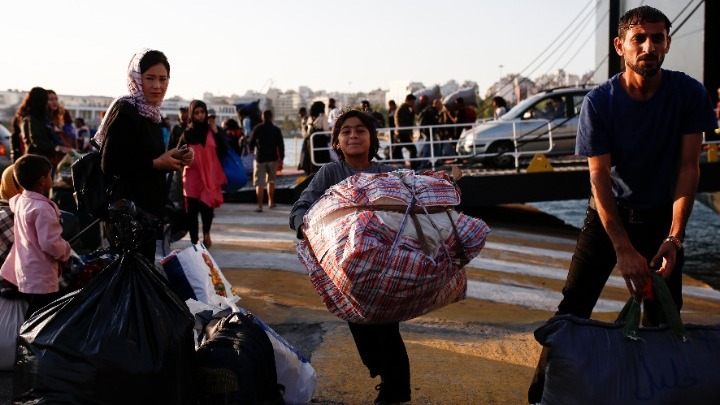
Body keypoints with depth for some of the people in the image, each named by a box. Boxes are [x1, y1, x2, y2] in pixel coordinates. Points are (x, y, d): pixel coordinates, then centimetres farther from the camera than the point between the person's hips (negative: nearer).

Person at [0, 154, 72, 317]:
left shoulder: (19, 201, 4)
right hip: (41, 277, -10)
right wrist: (66, 252, -10)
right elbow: (50, 243, -27)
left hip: (26, 272, 10)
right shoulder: (42, 209, -25)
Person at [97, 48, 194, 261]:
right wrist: (156, 163, -15)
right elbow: (109, 165, -18)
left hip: (149, 206, 9)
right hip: (128, 208, -9)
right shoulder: (124, 111, -13)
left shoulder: (152, 114, 12)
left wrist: (176, 159, 2)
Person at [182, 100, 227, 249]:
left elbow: (223, 151, -4)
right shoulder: (187, 133, 5)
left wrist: (215, 131, -10)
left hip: (210, 176, -1)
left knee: (206, 205, -14)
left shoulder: (213, 130, 5)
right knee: (192, 210, 1)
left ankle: (206, 234, 12)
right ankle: (194, 242, 10)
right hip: (192, 175, 1)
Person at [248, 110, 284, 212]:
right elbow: (281, 145, -3)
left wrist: (251, 150, 24)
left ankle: (260, 206, -14)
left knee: (259, 183, -4)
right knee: (271, 181, 20)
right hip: (272, 158, 2)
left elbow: (251, 143, 2)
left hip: (260, 158, -2)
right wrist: (281, 159, 2)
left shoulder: (257, 129, -3)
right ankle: (271, 202, 27)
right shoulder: (276, 130, -1)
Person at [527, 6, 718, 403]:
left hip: (662, 217, 1)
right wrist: (624, 249, -23)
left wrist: (673, 238, -19)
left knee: (663, 318, 1)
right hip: (609, 214, -1)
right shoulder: (599, 102, -16)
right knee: (573, 308, -6)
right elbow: (599, 178, -17)